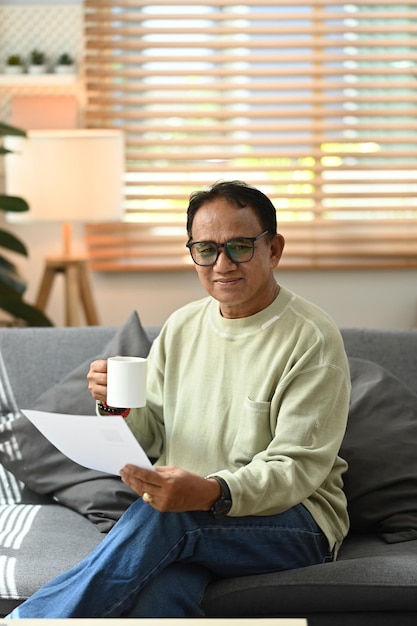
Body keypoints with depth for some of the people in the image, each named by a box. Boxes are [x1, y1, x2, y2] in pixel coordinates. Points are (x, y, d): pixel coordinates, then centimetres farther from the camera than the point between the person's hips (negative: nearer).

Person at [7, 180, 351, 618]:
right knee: (160, 594, -36)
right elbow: (151, 436, 16)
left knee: (162, 516, -33)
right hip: (188, 516, 4)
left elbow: (296, 469, -16)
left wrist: (212, 494, -34)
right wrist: (119, 406, -7)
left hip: (296, 519, -3)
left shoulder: (312, 338, -9)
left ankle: (30, 618, -25)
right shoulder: (181, 326, 10)